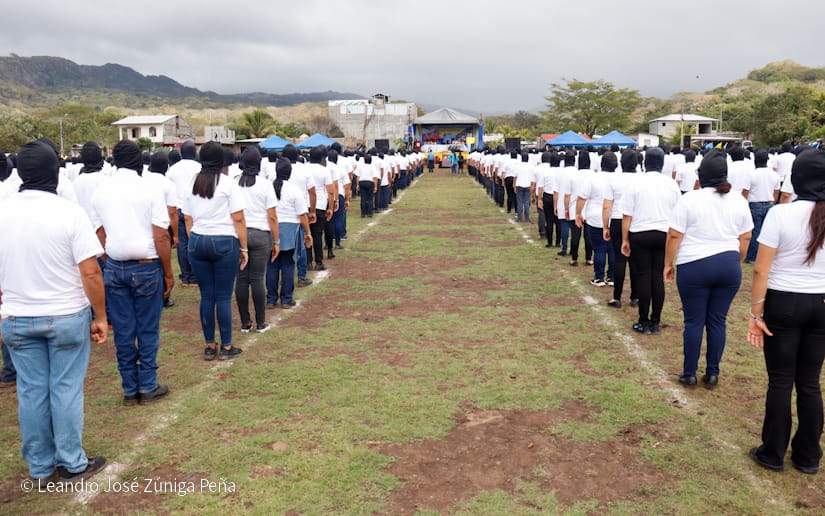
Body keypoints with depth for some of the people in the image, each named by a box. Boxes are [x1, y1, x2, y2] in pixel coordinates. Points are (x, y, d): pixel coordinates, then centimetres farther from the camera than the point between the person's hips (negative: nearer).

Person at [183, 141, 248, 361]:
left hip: (197, 242, 4)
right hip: (224, 243, -4)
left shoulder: (192, 185, 8)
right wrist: (244, 248, -2)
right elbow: (238, 219, -8)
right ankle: (226, 347, 10)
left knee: (206, 296, 10)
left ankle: (209, 346, 17)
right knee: (223, 297, 2)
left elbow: (187, 219, 10)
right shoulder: (228, 184, -6)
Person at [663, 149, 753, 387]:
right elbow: (745, 238, 10)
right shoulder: (739, 201, 4)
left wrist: (669, 264, 3)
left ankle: (689, 373, 13)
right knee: (718, 321, 10)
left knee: (694, 321, 5)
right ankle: (712, 374, 17)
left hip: (694, 266, -3)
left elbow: (674, 236, -8)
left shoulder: (689, 199, -8)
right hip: (729, 266, 4)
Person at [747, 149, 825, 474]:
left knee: (781, 382, 7)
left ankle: (773, 454, 19)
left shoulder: (780, 214, -13)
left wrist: (755, 314, -7)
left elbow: (761, 270, -14)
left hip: (783, 303, -3)